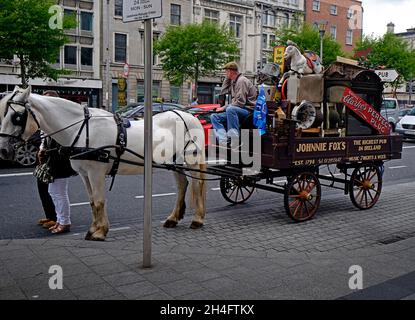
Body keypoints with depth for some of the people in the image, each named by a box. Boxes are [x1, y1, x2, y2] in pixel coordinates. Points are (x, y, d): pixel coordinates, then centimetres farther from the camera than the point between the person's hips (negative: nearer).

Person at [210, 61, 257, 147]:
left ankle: (235, 141, -39)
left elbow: (240, 102, -20)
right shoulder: (233, 82, 17)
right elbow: (223, 92, 25)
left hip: (248, 110, -10)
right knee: (214, 117, -3)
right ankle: (224, 141, -25)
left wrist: (224, 108, -13)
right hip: (235, 111, 10)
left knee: (230, 109, -39)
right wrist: (227, 79, 16)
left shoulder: (242, 81, -12)